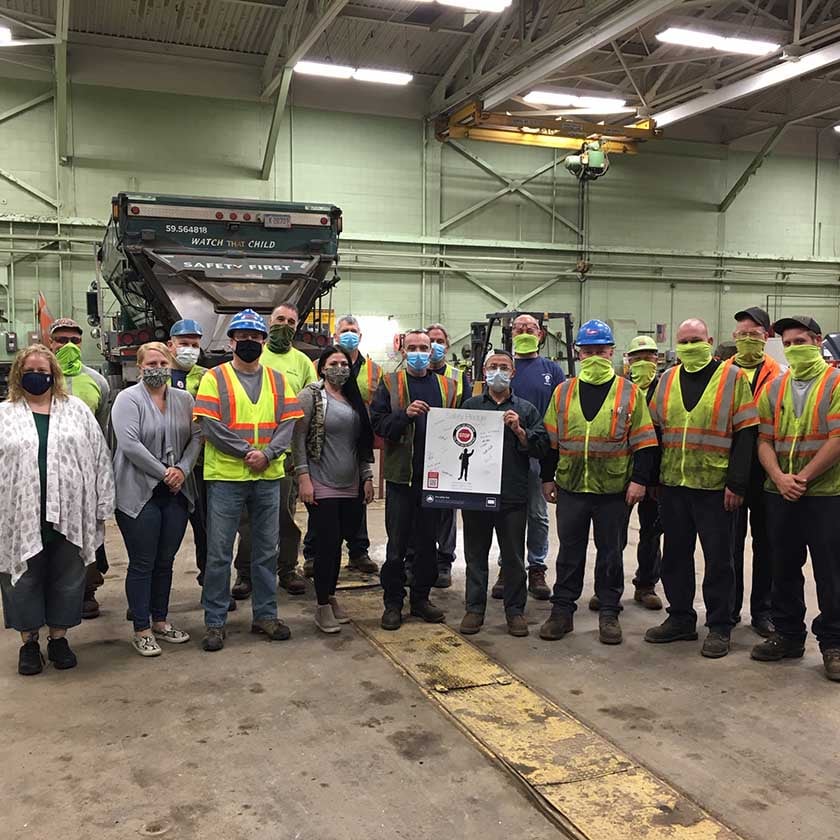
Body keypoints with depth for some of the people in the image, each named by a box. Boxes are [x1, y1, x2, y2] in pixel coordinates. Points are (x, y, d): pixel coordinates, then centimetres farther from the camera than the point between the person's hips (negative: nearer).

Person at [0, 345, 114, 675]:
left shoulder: (77, 409, 8)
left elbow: (99, 459, 6)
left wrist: (102, 507, 2)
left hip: (70, 515, 1)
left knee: (67, 579, 9)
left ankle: (59, 638, 24)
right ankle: (29, 642, 23)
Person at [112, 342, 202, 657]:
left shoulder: (183, 399, 11)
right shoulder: (128, 399, -6)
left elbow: (196, 437, 6)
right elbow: (129, 444, -16)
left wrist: (183, 469, -10)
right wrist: (164, 472, -14)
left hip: (176, 493, 5)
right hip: (139, 494, -5)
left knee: (165, 561, 13)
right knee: (142, 564, 2)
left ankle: (160, 621, 26)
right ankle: (141, 631, 13)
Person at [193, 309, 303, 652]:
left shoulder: (277, 380, 11)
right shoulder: (215, 377, 0)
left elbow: (287, 423, 3)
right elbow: (210, 425, -10)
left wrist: (267, 454, -13)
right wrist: (247, 451, -15)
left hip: (268, 477, 4)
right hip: (226, 477, -3)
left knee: (266, 550, 11)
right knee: (219, 553, 2)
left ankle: (265, 614, 24)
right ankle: (214, 621, 13)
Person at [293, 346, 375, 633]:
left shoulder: (354, 401, 13)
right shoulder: (310, 396, -5)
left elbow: (363, 444, 17)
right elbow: (298, 438, -9)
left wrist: (367, 477, 12)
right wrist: (303, 477, -15)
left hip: (350, 487, 5)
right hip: (322, 487, -5)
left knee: (337, 545, 11)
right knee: (326, 545, -4)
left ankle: (331, 597, 25)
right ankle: (322, 606, 9)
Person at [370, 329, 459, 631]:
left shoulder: (447, 386, 11)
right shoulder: (390, 384, 2)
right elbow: (377, 422, -6)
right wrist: (405, 414, -22)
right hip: (401, 474, -3)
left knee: (428, 541, 11)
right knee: (397, 543, 3)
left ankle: (421, 598, 24)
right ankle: (393, 603, 15)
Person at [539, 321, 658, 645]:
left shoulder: (630, 393, -1)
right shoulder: (563, 392, 6)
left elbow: (643, 442, -1)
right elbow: (550, 440, 10)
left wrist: (639, 480, -8)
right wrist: (547, 478, 8)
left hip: (614, 489, -2)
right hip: (570, 487, 2)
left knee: (610, 553, 9)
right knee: (569, 552, 10)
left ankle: (609, 614, 21)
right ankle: (562, 611, 21)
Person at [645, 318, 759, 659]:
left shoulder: (733, 377, -4)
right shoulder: (668, 379, 9)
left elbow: (745, 435, -7)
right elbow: (654, 430, 14)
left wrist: (736, 483, -12)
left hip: (715, 486, -4)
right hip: (672, 485, 5)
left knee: (718, 558, 5)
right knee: (675, 554, 12)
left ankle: (719, 627, 17)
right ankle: (680, 619, 26)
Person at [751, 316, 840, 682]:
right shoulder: (773, 389, 10)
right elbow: (764, 441, 6)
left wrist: (801, 478, -15)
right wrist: (779, 478, -11)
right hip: (780, 495, 5)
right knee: (784, 568, 12)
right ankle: (788, 635, 25)